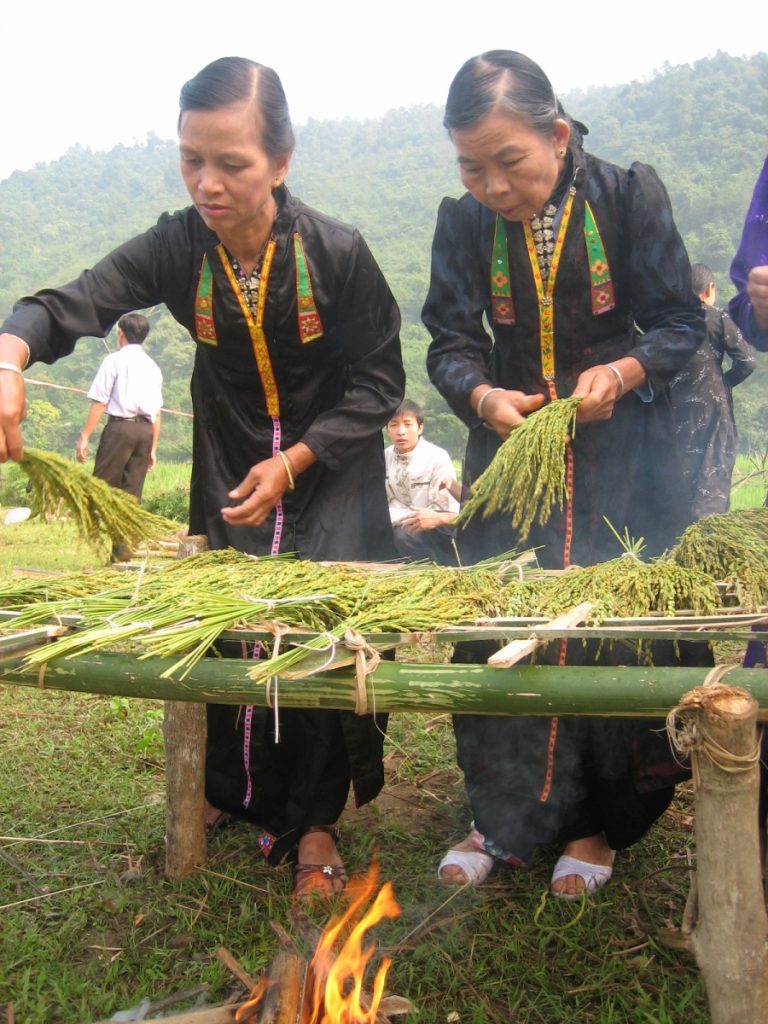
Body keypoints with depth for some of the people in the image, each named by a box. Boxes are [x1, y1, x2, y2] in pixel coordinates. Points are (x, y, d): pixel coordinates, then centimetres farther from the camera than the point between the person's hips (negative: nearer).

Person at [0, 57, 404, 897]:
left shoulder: (336, 252, -20)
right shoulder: (178, 247, -15)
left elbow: (376, 384, -15)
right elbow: (72, 304, -26)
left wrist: (291, 464, -24)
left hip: (330, 468, -2)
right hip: (230, 465, 3)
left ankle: (313, 823, 11)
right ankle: (235, 789, 32)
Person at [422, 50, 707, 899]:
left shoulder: (630, 197, -9)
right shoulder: (463, 222, -4)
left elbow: (681, 321, -5)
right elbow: (450, 344, -4)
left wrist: (622, 370, -25)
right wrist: (482, 395, -26)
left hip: (620, 449, -1)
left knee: (617, 630, 1)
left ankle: (595, 824, 21)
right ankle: (502, 817, 21)